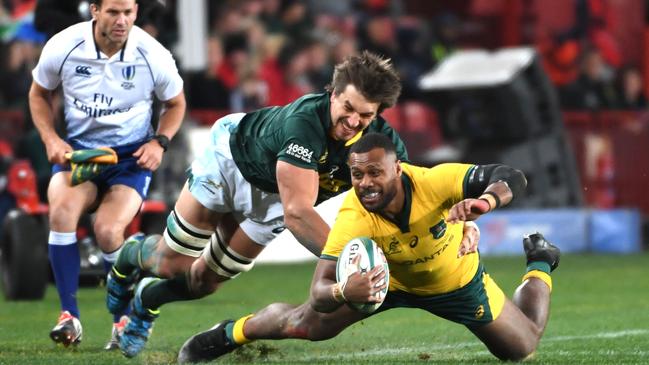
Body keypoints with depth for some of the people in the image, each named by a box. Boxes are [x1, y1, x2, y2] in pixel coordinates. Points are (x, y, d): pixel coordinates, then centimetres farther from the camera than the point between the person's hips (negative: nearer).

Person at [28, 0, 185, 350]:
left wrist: (159, 142, -9)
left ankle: (124, 320, -2)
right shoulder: (62, 47, -11)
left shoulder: (153, 56, -12)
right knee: (61, 210, -30)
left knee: (107, 229, -26)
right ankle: (69, 316, -19)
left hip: (132, 154, -1)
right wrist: (50, 138, -6)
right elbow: (39, 93, 9)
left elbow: (175, 104, 8)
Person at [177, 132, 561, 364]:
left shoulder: (434, 182, -41)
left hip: (458, 281, 0)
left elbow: (512, 177, -38)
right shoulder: (352, 220, -39)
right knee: (309, 324, -6)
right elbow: (319, 294, -41)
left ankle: (540, 266, 40)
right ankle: (231, 333, 27)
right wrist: (344, 291, -66)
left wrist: (485, 201, -60)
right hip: (389, 278, 0)